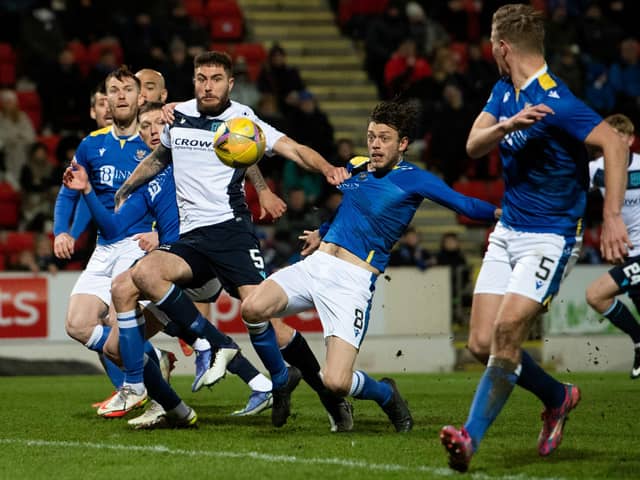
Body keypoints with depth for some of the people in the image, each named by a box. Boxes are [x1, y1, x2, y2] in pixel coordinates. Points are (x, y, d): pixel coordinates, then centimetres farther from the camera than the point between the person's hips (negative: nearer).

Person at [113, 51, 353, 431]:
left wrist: (327, 168, -29)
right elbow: (158, 159, 35)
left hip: (230, 228, -5)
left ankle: (330, 396, -6)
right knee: (143, 272, -25)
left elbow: (293, 149, -10)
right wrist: (124, 191, 39)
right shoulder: (176, 117, 15)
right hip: (190, 239, 5)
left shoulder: (242, 121, 1)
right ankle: (219, 346, -19)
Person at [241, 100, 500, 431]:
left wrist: (502, 212, -22)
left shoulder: (414, 179, -3)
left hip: (354, 282, -5)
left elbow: (466, 205, -10)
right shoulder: (355, 168, 14)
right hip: (317, 264, 6)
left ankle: (385, 394, 17)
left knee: (336, 382, -19)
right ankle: (281, 382, 8)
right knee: (252, 308, -20)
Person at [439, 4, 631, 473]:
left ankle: (471, 437, -18)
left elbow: (615, 144, -27)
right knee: (482, 343, 2)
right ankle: (558, 397, 24)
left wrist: (612, 216, -35)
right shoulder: (505, 90, 7)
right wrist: (510, 124, -23)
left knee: (508, 330, -21)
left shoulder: (555, 101, -20)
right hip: (507, 231, 8)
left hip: (550, 236, -8)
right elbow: (474, 146, -2)